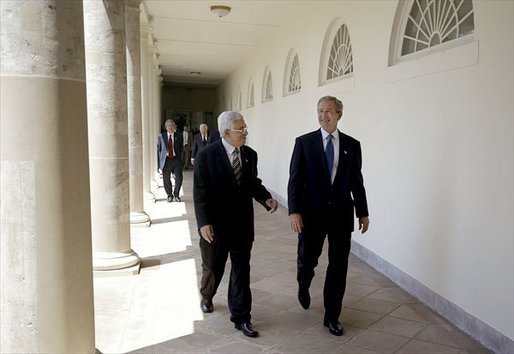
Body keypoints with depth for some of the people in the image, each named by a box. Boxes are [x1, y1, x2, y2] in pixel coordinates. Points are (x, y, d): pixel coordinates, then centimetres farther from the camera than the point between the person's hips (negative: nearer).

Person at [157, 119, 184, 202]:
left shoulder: (179, 136, 4)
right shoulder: (161, 136, 4)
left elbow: (181, 148, 11)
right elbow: (158, 149, 5)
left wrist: (178, 157, 3)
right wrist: (159, 162, 0)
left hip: (176, 159, 0)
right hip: (165, 160, 0)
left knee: (179, 178, -6)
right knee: (166, 179, 6)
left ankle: (176, 194, 18)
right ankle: (169, 195, 27)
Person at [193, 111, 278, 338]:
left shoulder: (250, 154, 1)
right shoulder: (206, 155, -12)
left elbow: (253, 184, 9)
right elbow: (200, 192, -13)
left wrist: (266, 199, -10)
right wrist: (204, 223, -19)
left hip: (242, 224, 3)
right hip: (216, 225, -3)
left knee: (241, 271, 6)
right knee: (213, 268, 18)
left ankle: (241, 317, 17)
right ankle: (206, 297, 48)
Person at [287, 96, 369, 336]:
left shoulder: (352, 144, 4)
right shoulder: (304, 142, -1)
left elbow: (357, 181, 7)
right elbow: (295, 179, -5)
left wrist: (363, 212, 6)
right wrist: (294, 210, -13)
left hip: (341, 214, 2)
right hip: (312, 213, -1)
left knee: (338, 267, 6)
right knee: (307, 260, 9)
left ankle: (332, 316, 23)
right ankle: (303, 287, 45)